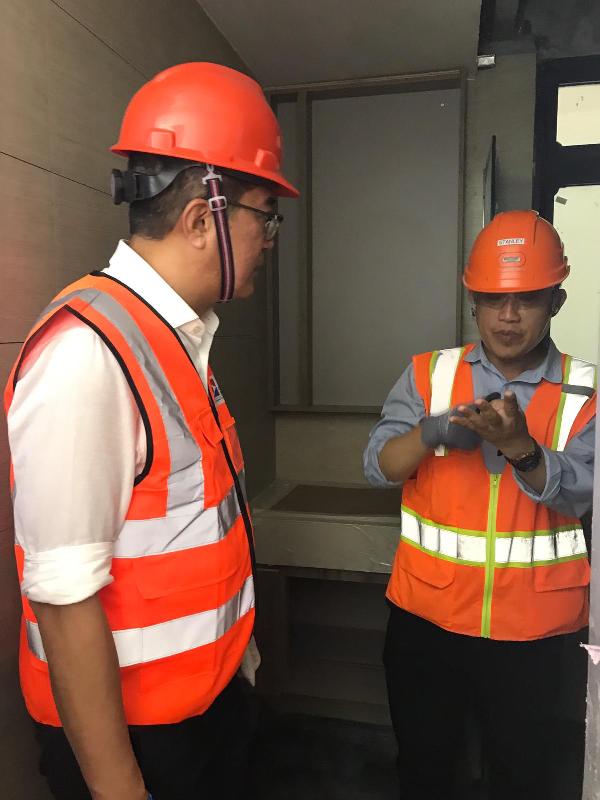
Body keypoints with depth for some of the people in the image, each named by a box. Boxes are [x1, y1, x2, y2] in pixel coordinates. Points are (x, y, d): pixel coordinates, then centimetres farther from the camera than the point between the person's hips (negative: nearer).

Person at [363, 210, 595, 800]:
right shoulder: (428, 374, -2)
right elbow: (378, 468, -10)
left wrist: (520, 447, -34)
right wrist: (431, 431, -29)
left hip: (539, 632, 0)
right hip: (427, 619, 1)